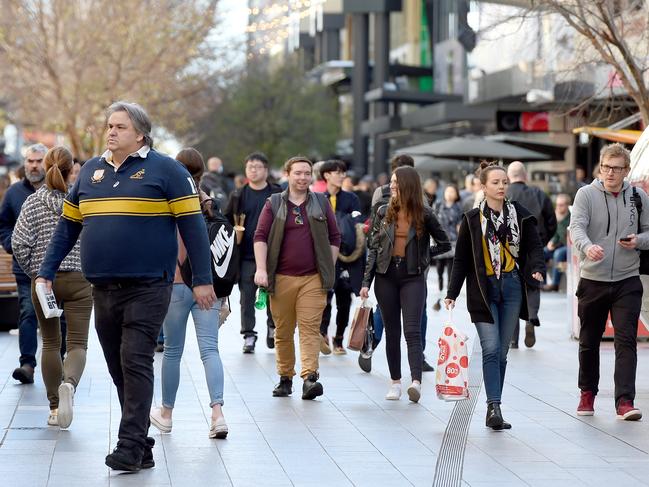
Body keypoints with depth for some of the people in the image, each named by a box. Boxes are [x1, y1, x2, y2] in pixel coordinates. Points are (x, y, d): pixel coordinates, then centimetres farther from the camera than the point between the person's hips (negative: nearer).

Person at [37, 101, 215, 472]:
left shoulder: (165, 170, -3)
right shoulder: (91, 171, 14)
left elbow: (192, 224, -5)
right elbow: (68, 225, 19)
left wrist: (203, 280, -8)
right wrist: (47, 273, 14)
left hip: (148, 288, -6)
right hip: (103, 289, 6)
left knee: (135, 362, -12)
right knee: (119, 369, 8)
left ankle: (130, 447, -11)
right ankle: (142, 448, 16)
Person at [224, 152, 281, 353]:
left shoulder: (278, 195, 3)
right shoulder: (238, 196, 9)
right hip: (246, 256, 2)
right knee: (247, 297, 2)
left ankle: (273, 329, 23)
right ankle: (249, 335, 7)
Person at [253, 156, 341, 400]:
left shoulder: (321, 203, 11)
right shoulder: (274, 204, 7)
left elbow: (334, 238, 15)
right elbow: (260, 236, 2)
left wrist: (329, 269, 7)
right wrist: (261, 269, -10)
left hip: (313, 278, 0)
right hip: (281, 278, 0)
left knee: (310, 329, -11)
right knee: (283, 331, 5)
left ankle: (310, 377, -19)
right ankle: (285, 378, 16)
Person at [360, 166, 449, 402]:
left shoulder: (424, 214, -1)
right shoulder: (384, 213, 6)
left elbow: (444, 244, 10)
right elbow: (373, 248, 7)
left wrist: (423, 258, 4)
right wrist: (366, 282, 2)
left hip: (413, 278, -3)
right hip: (386, 277, 3)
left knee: (412, 331, -13)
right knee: (392, 331, 8)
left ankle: (416, 381, -23)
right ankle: (395, 382, 16)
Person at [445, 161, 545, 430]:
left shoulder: (520, 215, 4)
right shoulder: (472, 219, 0)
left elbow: (534, 246, 4)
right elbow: (461, 259, 4)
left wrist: (537, 269, -17)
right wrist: (452, 293, 1)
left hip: (512, 288, 2)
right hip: (483, 289, -2)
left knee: (502, 351, 6)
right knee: (491, 348, -14)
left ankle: (493, 410, 13)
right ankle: (494, 406, -17)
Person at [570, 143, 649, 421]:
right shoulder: (586, 194, -3)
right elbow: (577, 227, -17)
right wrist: (587, 247, -39)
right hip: (592, 280, 0)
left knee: (626, 341, -10)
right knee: (589, 342, 12)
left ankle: (625, 402, -13)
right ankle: (587, 393, 31)